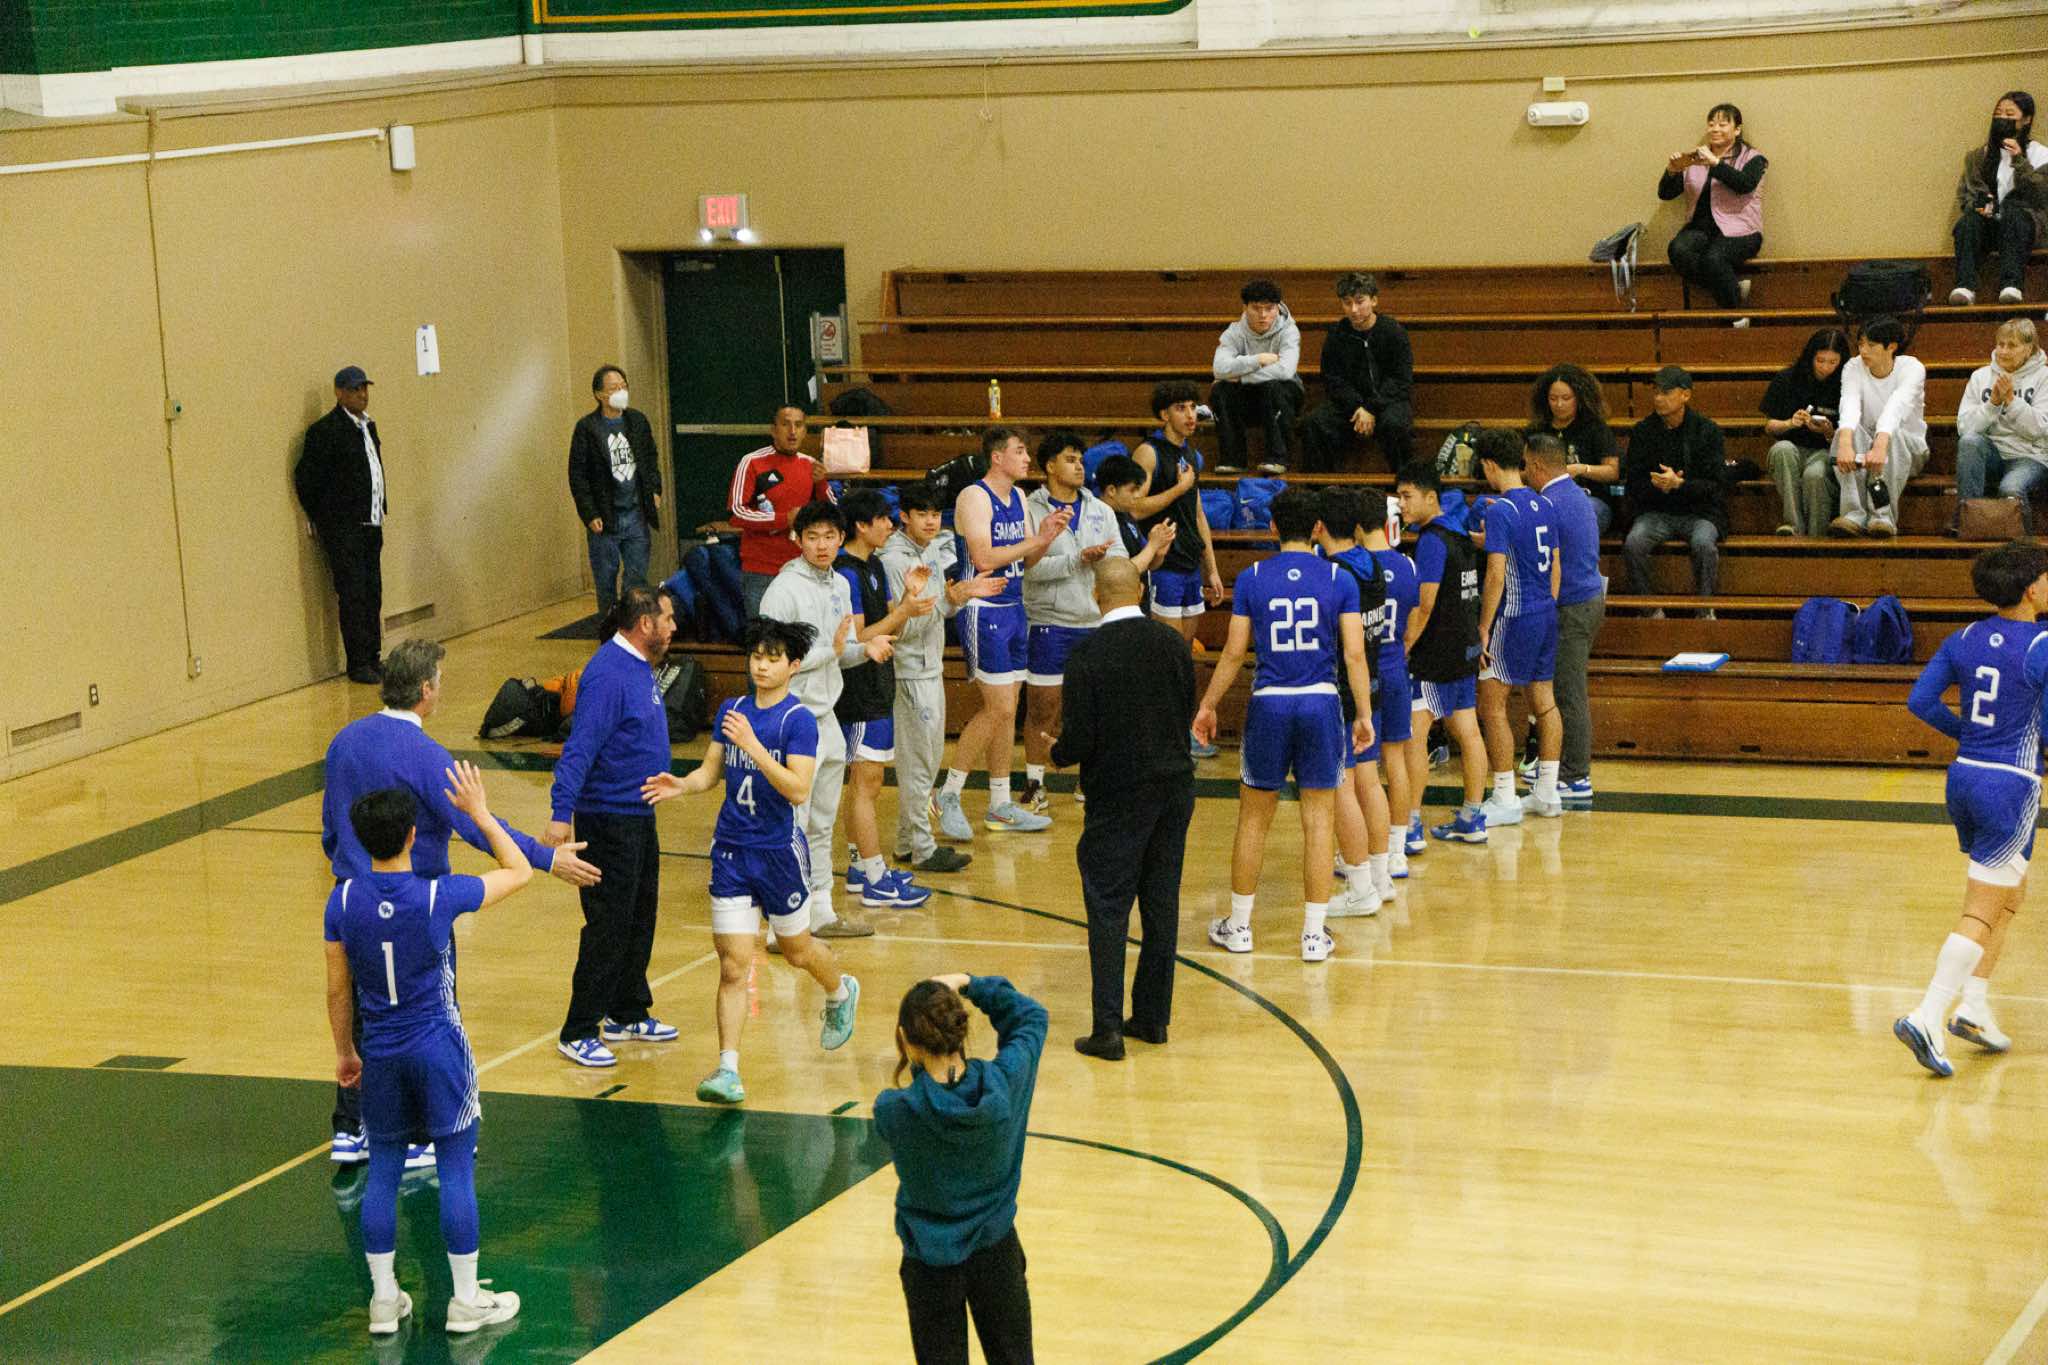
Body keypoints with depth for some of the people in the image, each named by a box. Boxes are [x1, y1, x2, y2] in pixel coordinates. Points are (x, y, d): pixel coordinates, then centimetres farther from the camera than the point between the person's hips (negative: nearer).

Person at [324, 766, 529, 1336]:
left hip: (380, 1053, 3)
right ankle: (466, 1300, 13)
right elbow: (519, 871, -2)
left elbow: (338, 989, 2)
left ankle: (384, 1300, 18)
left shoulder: (344, 900, -7)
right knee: (457, 1171, 6)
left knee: (383, 1171, 13)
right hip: (439, 1050, -3)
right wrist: (479, 812, 5)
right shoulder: (438, 896, -16)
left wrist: (344, 1052, 15)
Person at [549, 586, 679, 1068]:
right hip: (608, 818, -10)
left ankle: (628, 1014, 31)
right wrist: (561, 815, -31)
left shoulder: (639, 665, 8)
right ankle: (578, 1033, 2)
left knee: (641, 919, 18)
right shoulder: (608, 675, -22)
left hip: (639, 814, 10)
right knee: (608, 927, -5)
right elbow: (579, 749, -26)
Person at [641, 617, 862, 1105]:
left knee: (797, 950, 18)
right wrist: (680, 785, -11)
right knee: (733, 965, -3)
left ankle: (841, 992, 51)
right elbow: (712, 770, 10)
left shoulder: (799, 720, -13)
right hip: (731, 850, 3)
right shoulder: (731, 709, 4)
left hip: (779, 851, -3)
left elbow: (798, 790, -23)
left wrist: (752, 745, -30)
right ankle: (727, 1070, -3)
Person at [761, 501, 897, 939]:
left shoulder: (839, 586, 9)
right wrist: (830, 650, -21)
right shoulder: (784, 590, -16)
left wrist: (864, 648, -4)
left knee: (822, 825, 18)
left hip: (826, 717, 9)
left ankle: (822, 912, 29)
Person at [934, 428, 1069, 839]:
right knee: (997, 709, -10)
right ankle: (949, 794, 1)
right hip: (984, 611, -9)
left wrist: (1046, 537, -4)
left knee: (1007, 710, 11)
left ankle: (1000, 806, 17)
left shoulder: (1018, 496, 12)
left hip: (1013, 609, 9)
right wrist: (1036, 540, -19)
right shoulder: (974, 497, -14)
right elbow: (983, 558, -24)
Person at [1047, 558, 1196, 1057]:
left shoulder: (1088, 652, -14)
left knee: (1108, 909, 0)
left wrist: (1057, 754, 8)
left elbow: (1078, 739, -13)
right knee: (1161, 902, 12)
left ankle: (1107, 1027, -3)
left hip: (1117, 795, -5)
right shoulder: (1173, 642, 1)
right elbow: (1187, 716, 9)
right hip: (1175, 787, 5)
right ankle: (1152, 1016, 18)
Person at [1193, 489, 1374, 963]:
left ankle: (1239, 926, 19)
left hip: (1268, 703, 0)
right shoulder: (1339, 580, -2)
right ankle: (1314, 934, 6)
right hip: (1321, 702, 0)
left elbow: (1234, 653, 0)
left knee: (1253, 818, 12)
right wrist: (1364, 714, 2)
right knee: (1318, 821, 5)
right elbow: (1354, 654, -5)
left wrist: (1208, 705, 11)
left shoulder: (1251, 578, -1)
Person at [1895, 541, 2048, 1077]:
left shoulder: (1965, 640, 5)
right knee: (1981, 916, -5)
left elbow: (1921, 700, 3)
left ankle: (1974, 1007, 19)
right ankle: (1926, 1017, -14)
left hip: (1964, 776, 8)